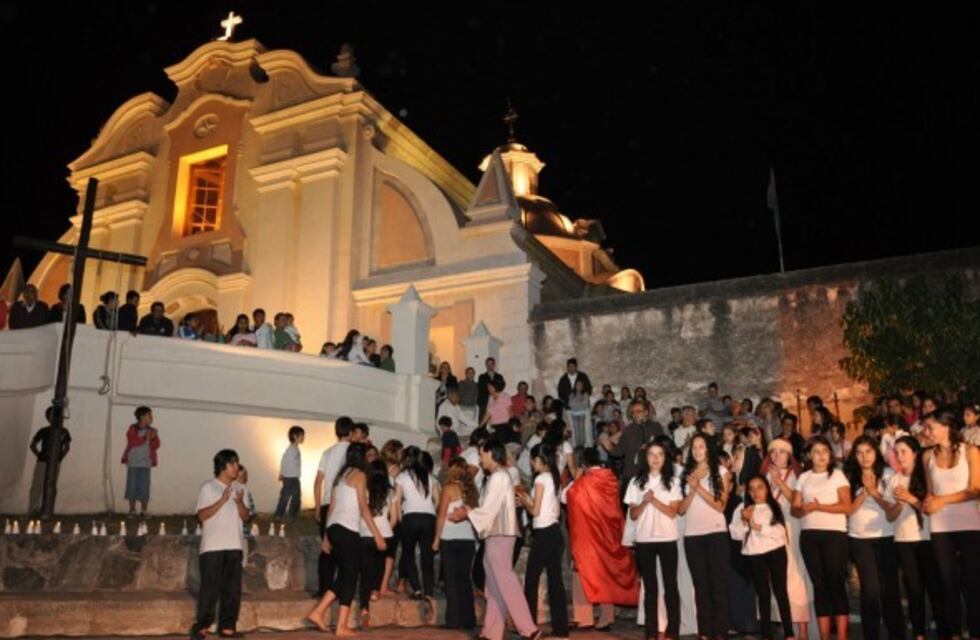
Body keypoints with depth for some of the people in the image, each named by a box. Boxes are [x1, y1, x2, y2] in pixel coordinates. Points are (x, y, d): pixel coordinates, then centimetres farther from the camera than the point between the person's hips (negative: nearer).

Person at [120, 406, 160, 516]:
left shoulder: (152, 431, 7)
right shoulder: (132, 429, 1)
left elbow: (156, 446, 0)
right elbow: (132, 441, -12)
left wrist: (153, 438, -19)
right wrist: (145, 438, -22)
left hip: (145, 463, 1)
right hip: (132, 463, -1)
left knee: (144, 487, -2)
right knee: (132, 486, 1)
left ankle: (143, 511, 3)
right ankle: (132, 510, 8)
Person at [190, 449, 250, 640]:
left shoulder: (240, 489, 12)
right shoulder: (208, 487, -3)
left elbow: (245, 517, 9)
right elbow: (202, 515, -11)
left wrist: (239, 502, -10)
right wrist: (223, 500, -19)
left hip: (234, 546, 5)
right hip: (212, 547, -5)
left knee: (232, 589, 5)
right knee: (210, 588, -4)